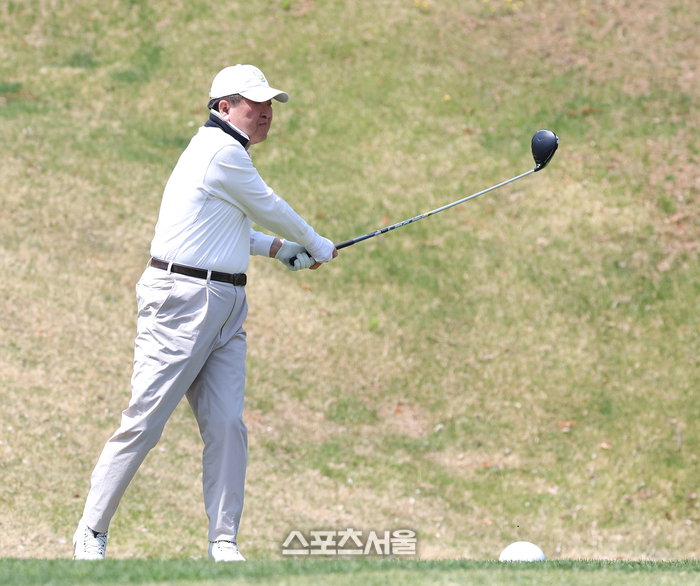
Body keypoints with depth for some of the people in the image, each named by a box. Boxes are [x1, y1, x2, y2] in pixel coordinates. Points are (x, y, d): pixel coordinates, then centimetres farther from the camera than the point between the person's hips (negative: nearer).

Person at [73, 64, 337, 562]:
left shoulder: (224, 152, 18)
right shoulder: (223, 154, -13)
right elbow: (271, 211, -3)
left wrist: (277, 248, 21)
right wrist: (318, 247, 14)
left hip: (225, 306, 10)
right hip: (182, 301, -10)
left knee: (226, 425, 1)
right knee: (145, 422, -7)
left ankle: (224, 543, 2)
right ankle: (91, 533, 2)